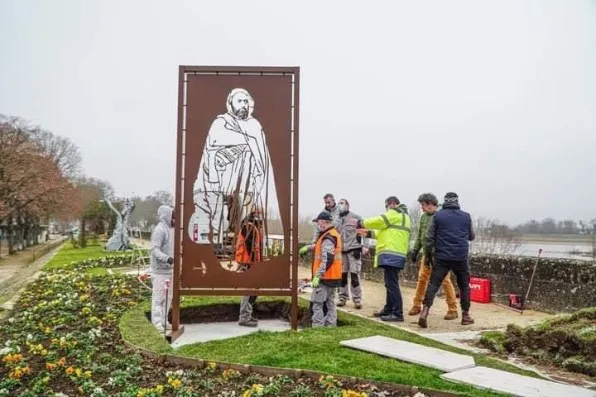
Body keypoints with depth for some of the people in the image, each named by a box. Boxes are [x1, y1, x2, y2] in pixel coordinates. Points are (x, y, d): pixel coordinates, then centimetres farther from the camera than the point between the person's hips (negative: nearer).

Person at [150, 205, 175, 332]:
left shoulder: (170, 229, 12)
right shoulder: (159, 230, -15)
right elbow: (154, 249, -23)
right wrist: (167, 258, -36)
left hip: (169, 269, 9)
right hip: (160, 270, -9)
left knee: (167, 297, 15)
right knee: (158, 297, -3)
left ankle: (164, 321, 24)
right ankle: (157, 323, 3)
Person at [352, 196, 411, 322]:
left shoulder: (396, 213, -5)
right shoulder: (401, 215, 27)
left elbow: (379, 221, -10)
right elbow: (388, 231, 26)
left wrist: (360, 223, 1)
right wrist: (369, 233, 21)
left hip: (392, 254, -11)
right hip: (394, 254, 11)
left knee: (392, 284, -11)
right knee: (390, 283, 17)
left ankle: (398, 314, -10)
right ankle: (388, 310, 26)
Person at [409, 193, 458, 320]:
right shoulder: (423, 217, 11)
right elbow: (419, 235, 18)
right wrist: (415, 250, 15)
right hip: (427, 253, 7)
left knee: (445, 280, -2)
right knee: (422, 278, 9)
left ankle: (453, 309, 8)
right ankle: (417, 305, 20)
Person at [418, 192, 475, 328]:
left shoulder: (437, 216, 2)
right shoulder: (466, 216, 8)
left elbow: (430, 238, -1)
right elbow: (471, 236, 20)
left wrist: (427, 255, 6)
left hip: (442, 257, -1)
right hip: (461, 258, 1)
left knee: (433, 284, -2)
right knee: (464, 286, 16)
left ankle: (425, 312, -17)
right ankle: (466, 315, 22)